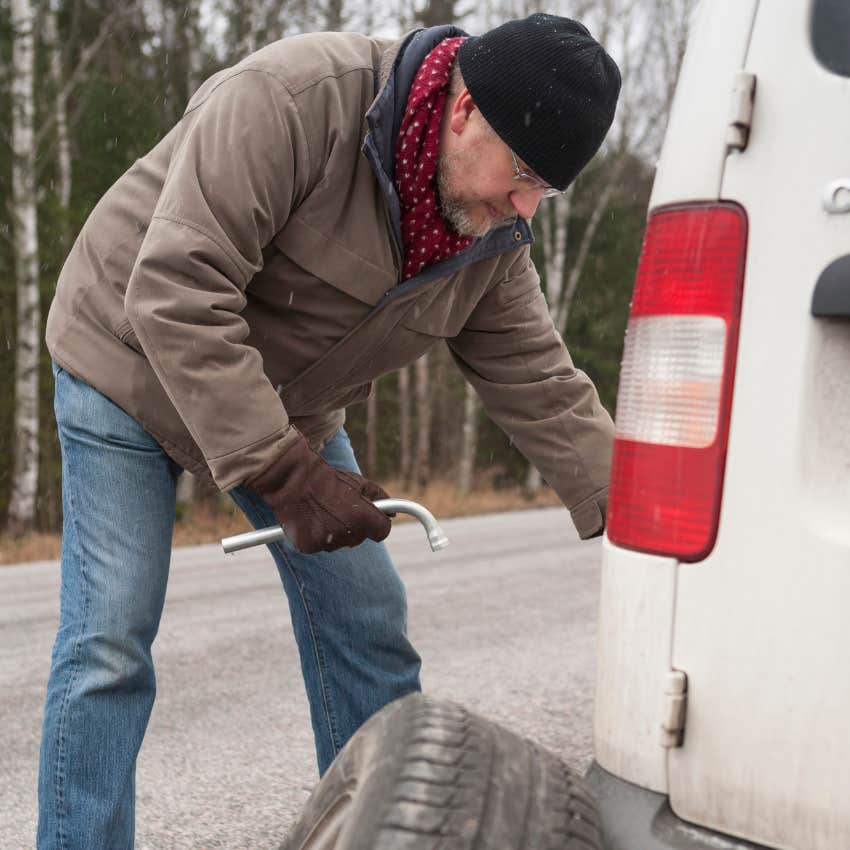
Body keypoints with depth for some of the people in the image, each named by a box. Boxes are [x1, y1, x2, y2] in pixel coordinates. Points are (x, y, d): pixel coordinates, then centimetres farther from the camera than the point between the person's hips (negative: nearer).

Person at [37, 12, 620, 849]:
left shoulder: (493, 234, -10)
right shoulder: (292, 100, -34)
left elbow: (540, 386, -6)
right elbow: (175, 295, -37)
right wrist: (284, 474, -37)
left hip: (291, 404, 6)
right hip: (130, 360, -6)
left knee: (367, 622, 4)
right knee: (111, 639, -10)